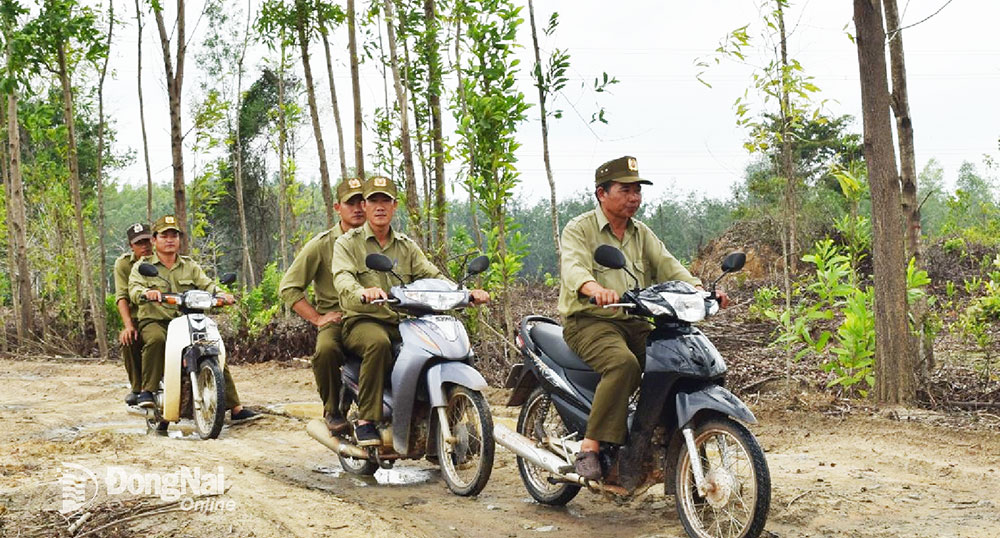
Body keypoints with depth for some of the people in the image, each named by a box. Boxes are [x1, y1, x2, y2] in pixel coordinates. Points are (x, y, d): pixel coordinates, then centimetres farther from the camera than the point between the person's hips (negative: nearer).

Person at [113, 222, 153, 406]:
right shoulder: (123, 263, -1)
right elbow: (121, 296, -11)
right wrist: (128, 325, -26)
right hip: (137, 316, 1)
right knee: (128, 340, -30)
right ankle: (137, 387, -13)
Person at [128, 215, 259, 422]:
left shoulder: (190, 266, 18)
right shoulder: (142, 267, 8)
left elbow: (206, 284, 4)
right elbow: (134, 288, -11)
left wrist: (220, 293, -20)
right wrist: (146, 292, -35)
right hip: (155, 321, -3)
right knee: (156, 339, -38)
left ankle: (235, 407, -10)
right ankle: (147, 390, -28)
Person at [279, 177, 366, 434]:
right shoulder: (321, 245, 5)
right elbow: (288, 287, 3)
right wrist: (317, 318, -6)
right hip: (336, 319, -2)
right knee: (326, 349, -37)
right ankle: (332, 410, -11)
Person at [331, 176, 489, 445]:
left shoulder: (406, 246, 19)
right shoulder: (347, 243, 5)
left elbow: (432, 276, 7)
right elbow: (343, 279, -14)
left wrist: (466, 293, -12)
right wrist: (362, 293, -39)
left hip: (403, 323, 4)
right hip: (363, 322, -4)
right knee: (378, 342, -38)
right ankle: (366, 420, -30)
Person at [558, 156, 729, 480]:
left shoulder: (642, 234, 20)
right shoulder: (579, 229, -1)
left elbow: (667, 265, 8)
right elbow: (573, 266, -20)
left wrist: (700, 291, -12)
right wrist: (595, 288, -44)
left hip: (636, 322, 6)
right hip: (590, 321, -6)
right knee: (623, 363, -34)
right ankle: (590, 448, -30)